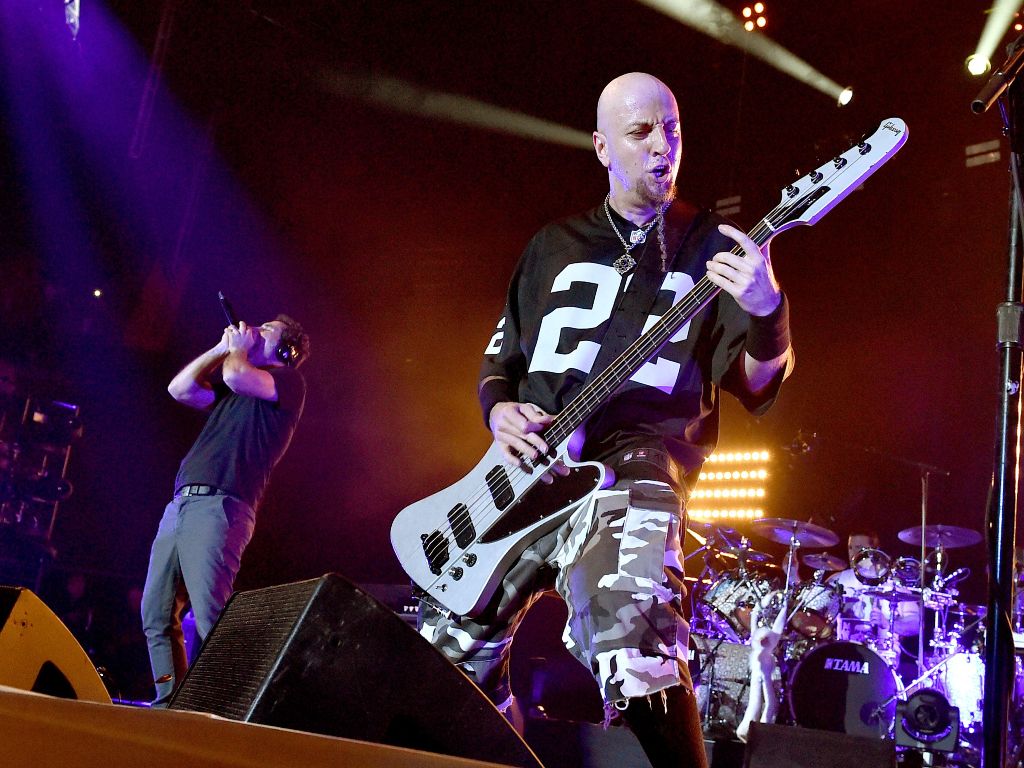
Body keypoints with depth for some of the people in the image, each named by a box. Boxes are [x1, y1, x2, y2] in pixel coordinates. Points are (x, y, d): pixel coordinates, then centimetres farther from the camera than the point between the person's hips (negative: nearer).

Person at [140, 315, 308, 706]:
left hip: (219, 506, -9)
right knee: (156, 616, 5)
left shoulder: (288, 381, 5)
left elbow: (237, 376, -13)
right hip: (180, 504, 9)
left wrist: (238, 350, 8)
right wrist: (221, 349, 19)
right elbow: (180, 389, 18)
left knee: (210, 615, -18)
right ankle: (169, 701, 9)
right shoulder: (230, 391, 29)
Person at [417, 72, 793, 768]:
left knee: (632, 650, -29)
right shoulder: (555, 246, 16)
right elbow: (499, 358, 20)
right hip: (528, 475, 5)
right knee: (451, 648, 8)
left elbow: (756, 386, -3)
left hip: (634, 465, -4)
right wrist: (500, 410, -2)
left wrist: (766, 314, -24)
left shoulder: (712, 249, 6)